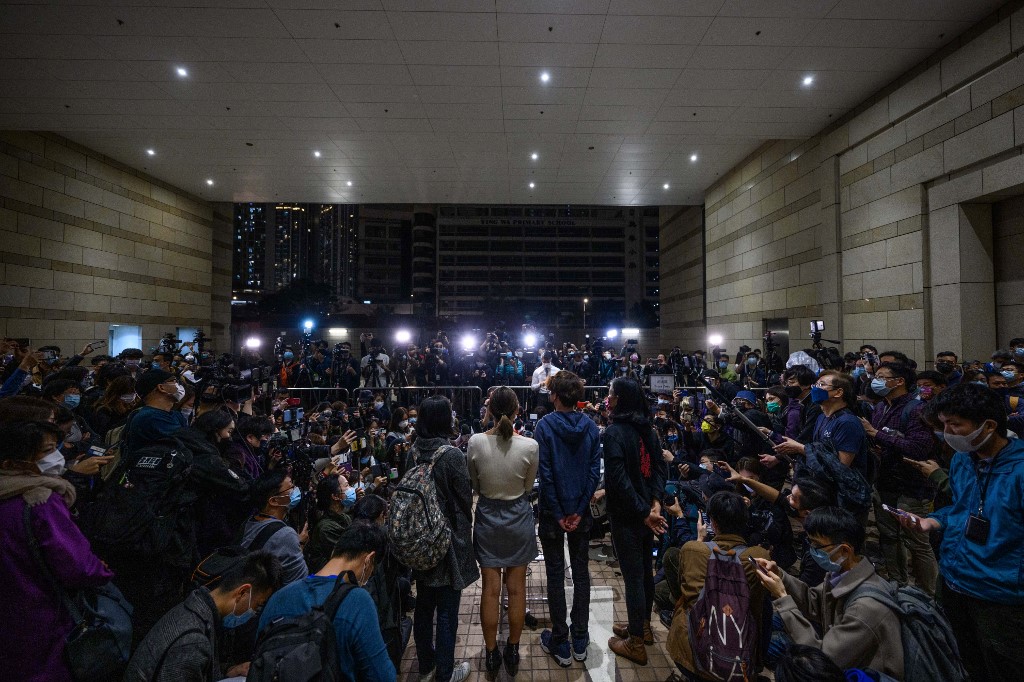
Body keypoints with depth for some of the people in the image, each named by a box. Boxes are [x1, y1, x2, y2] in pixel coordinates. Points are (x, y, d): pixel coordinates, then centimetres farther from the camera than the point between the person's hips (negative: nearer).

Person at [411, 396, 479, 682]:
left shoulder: (413, 452, -5)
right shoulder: (452, 455, -21)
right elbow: (465, 497, -12)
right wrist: (464, 527, 7)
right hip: (448, 538, -6)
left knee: (424, 604, 21)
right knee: (447, 610, 9)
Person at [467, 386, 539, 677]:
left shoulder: (475, 442, -18)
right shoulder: (529, 446, -20)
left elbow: (474, 486, -2)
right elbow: (528, 487, -4)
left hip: (487, 517, 1)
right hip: (518, 517, 0)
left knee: (490, 589, 14)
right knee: (516, 588, 16)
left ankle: (491, 653, 30)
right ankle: (513, 652, 32)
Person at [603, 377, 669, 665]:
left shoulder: (614, 432, -20)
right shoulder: (646, 429, 3)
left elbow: (619, 479, -25)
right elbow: (660, 466, 2)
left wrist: (644, 512, -18)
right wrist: (655, 501, -6)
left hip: (627, 516, -7)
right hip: (646, 513, 7)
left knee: (633, 576, 5)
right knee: (645, 570, 21)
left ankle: (636, 644, 21)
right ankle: (643, 626, 39)